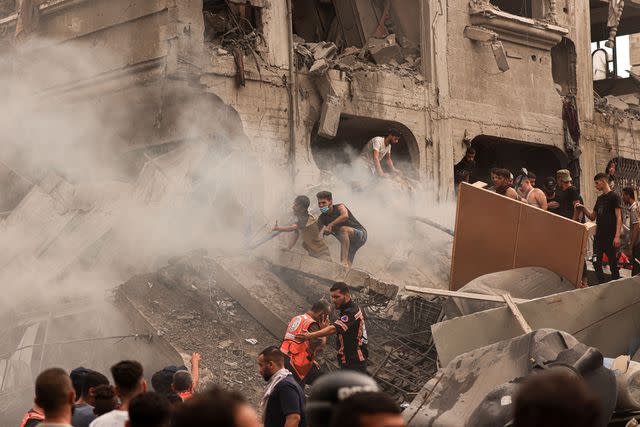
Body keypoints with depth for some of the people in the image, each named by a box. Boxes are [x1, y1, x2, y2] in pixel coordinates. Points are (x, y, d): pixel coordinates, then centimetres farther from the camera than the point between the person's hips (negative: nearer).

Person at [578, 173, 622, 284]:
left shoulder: (614, 197, -6)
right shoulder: (600, 198, 16)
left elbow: (618, 217, -12)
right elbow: (592, 217, 20)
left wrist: (617, 236, -19)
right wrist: (583, 208, 2)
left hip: (610, 237, -7)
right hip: (599, 236, 7)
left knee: (613, 264, -2)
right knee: (596, 263, 4)